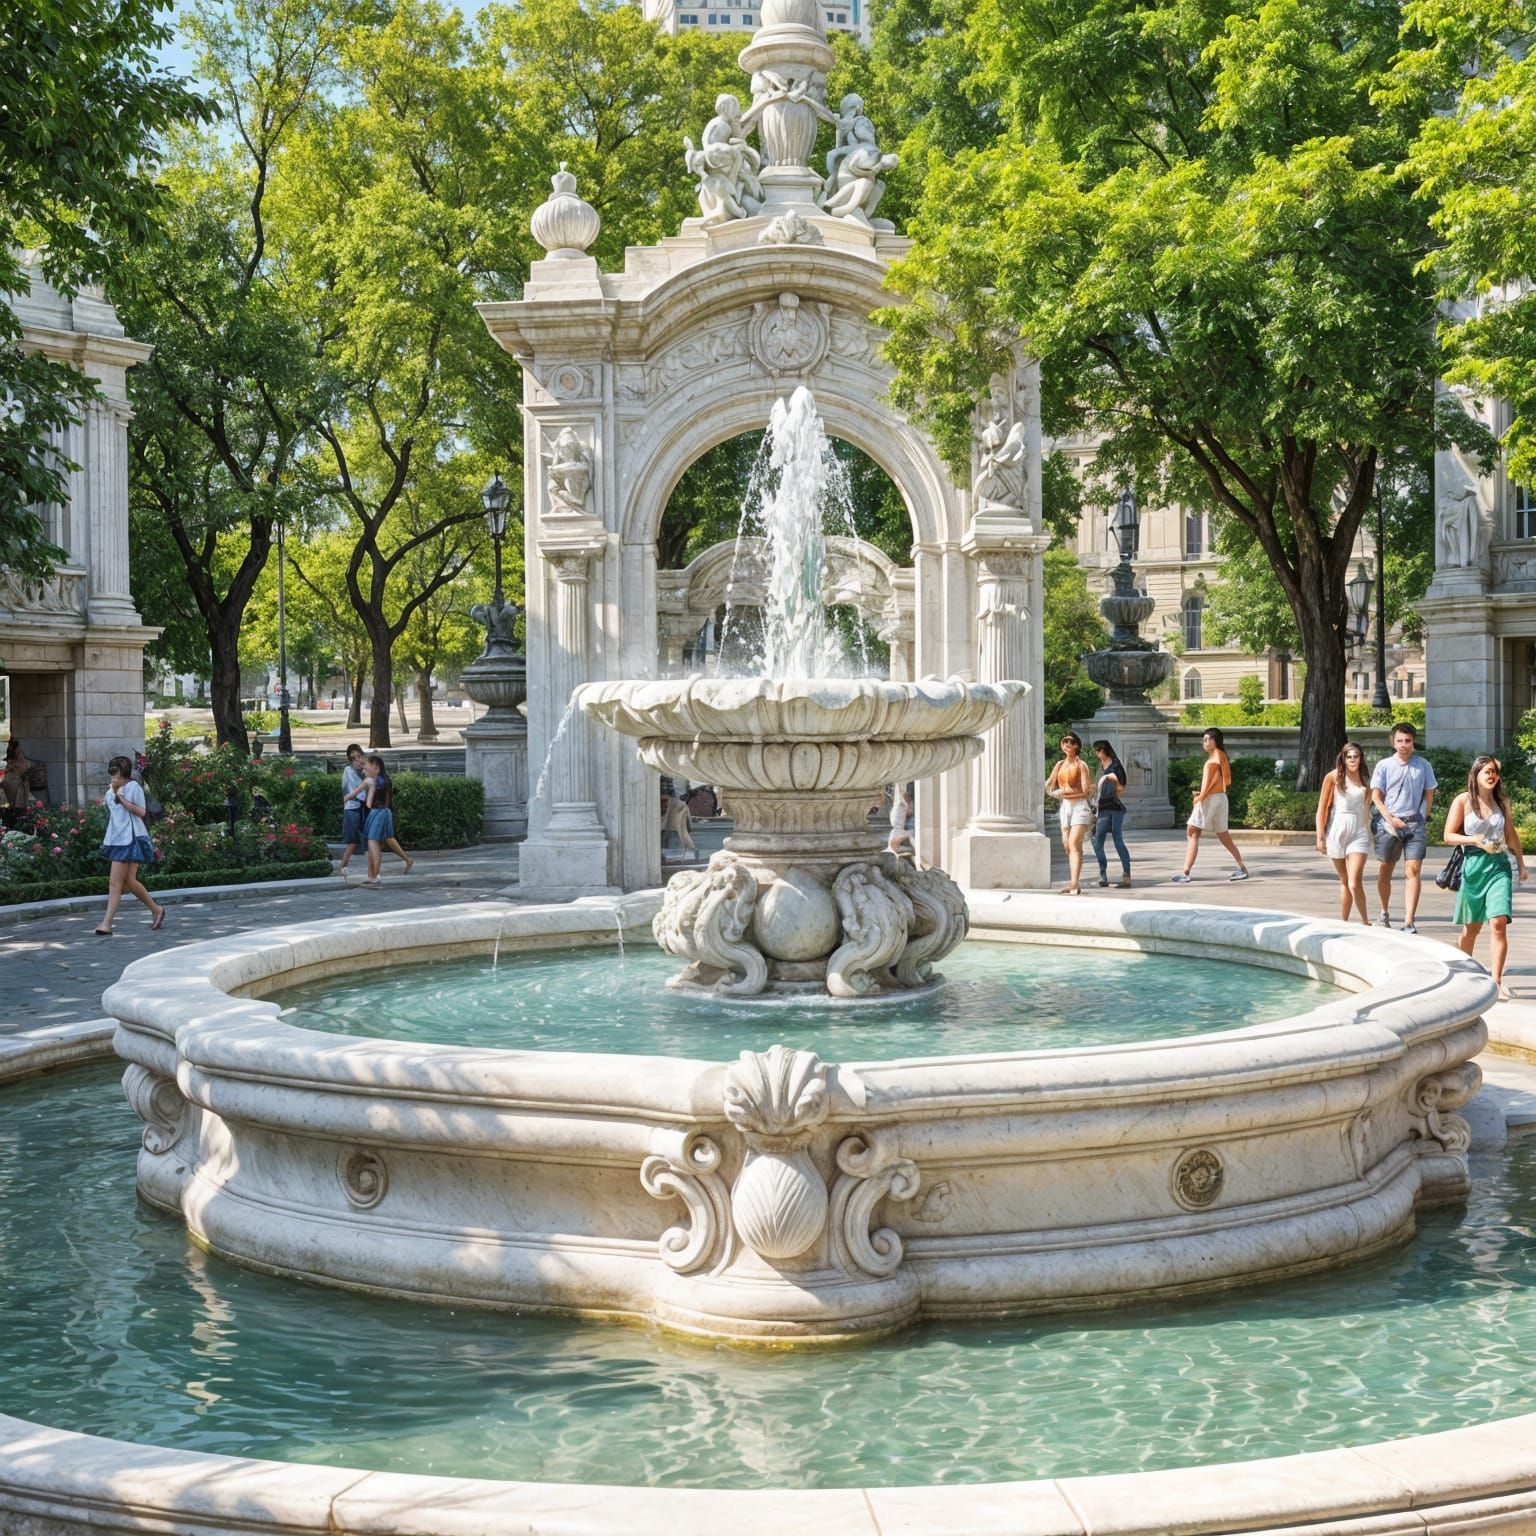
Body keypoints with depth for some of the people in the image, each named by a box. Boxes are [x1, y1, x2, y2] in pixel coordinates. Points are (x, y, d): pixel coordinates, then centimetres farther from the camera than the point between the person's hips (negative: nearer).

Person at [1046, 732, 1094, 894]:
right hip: (1065, 807, 7)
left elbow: (1086, 791, -9)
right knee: (1067, 845, 6)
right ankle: (1074, 882, 14)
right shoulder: (1060, 765, 14)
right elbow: (1049, 787, 14)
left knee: (1074, 844, -16)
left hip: (1079, 807, -7)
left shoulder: (1081, 765, -4)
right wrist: (1055, 792, -7)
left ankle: (1074, 884, -23)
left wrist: (1065, 792, -8)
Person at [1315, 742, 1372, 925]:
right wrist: (1320, 837, -3)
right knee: (1344, 881, 9)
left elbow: (1368, 807, 15)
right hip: (1336, 832, 0)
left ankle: (1365, 922, -3)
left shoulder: (1365, 779, 8)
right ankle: (1344, 922, 18)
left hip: (1359, 833, 0)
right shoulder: (1333, 777, 1)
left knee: (1355, 883, -14)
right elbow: (1322, 808, 1)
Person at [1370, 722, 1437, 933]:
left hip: (1415, 823, 0)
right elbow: (1376, 796, 2)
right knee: (1385, 870, 10)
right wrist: (1391, 819, -10)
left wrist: (1422, 818, 4)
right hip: (1388, 822, 0)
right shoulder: (1384, 766, 3)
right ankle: (1385, 912, 33)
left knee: (1413, 870, -11)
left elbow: (1429, 794, 14)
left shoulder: (1423, 766, 6)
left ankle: (1409, 922, -14)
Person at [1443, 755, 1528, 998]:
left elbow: (1511, 834, 19)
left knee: (1499, 922, -15)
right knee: (1472, 927, 9)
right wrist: (1476, 841, -15)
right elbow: (1449, 835, -2)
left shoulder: (1502, 802, 9)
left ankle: (1497, 981, -14)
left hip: (1498, 865, 2)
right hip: (1472, 866, -2)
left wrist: (1522, 864, 18)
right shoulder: (1463, 801, -1)